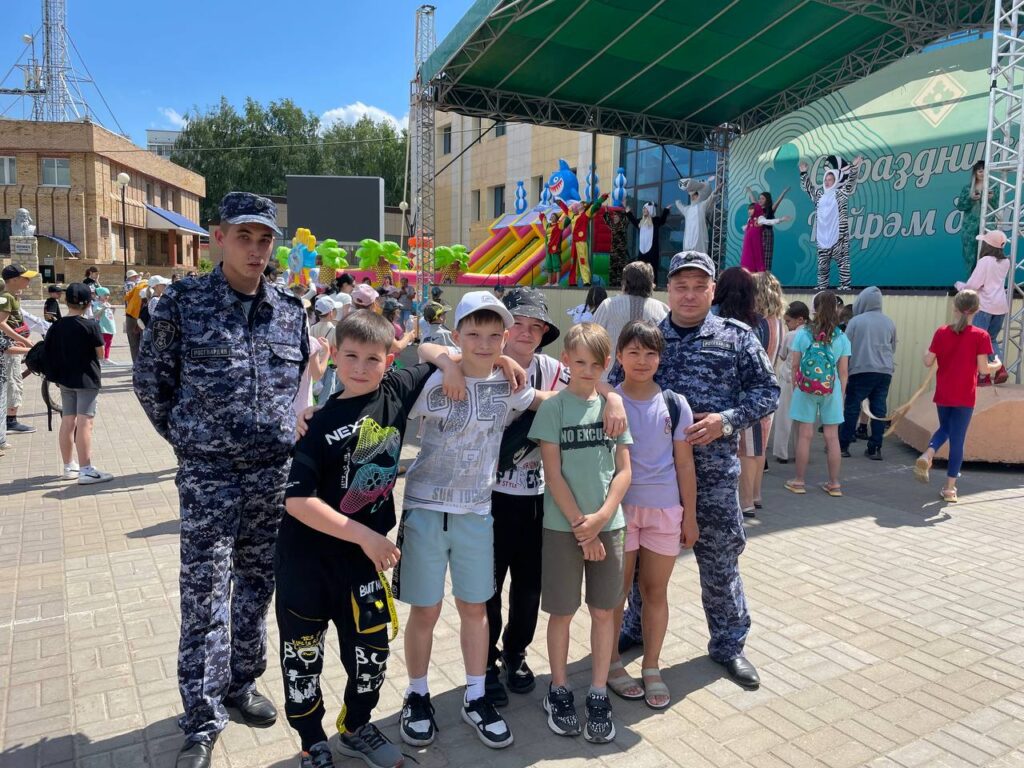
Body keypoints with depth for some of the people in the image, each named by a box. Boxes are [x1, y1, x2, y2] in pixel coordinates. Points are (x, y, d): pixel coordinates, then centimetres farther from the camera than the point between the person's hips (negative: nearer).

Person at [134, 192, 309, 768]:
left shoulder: (290, 310, 4)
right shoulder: (185, 302, -6)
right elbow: (151, 377, 4)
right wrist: (184, 436, 4)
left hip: (275, 471, 4)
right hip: (208, 473, -3)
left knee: (257, 584, 15)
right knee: (205, 594, 2)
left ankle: (242, 684, 35)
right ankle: (203, 720, 16)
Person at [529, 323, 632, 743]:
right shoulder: (554, 407, -6)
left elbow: (624, 470, 2)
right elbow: (553, 475, -9)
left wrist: (601, 517, -11)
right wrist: (580, 525, -11)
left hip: (609, 524, 3)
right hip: (563, 526, -3)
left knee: (604, 611, 10)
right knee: (562, 612, 8)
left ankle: (598, 696, 24)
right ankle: (559, 691, 26)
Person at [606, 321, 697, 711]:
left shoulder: (675, 404, 0)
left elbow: (684, 464, 4)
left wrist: (690, 514, 4)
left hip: (665, 509, 2)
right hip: (620, 507, -2)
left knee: (656, 591, 11)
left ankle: (652, 667, 27)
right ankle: (611, 663, 27)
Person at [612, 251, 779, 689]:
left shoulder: (736, 337, 0)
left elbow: (766, 390, -1)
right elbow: (618, 387, 6)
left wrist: (727, 420, -16)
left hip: (713, 471, -1)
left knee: (720, 559, 9)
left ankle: (728, 644, 29)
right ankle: (636, 628, 37)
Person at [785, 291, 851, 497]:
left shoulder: (802, 334, -4)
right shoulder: (841, 337, -2)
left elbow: (794, 366, -1)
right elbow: (843, 372, 1)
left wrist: (795, 387, 10)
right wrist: (841, 395, 11)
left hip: (805, 389, -1)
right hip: (831, 390, 1)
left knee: (805, 435, 5)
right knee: (832, 437, 8)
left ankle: (799, 481, 13)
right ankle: (834, 484, 16)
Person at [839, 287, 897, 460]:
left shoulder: (856, 321, -5)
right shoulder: (889, 322, 7)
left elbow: (846, 347, -1)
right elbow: (893, 348, 17)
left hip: (861, 370, -3)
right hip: (885, 371, 4)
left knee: (852, 408, 4)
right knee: (879, 410, 5)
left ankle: (843, 446, 7)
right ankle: (875, 449, 7)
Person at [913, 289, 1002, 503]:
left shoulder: (941, 333, -3)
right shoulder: (980, 336, -9)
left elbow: (928, 362, -2)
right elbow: (983, 369, -10)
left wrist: (928, 351, 18)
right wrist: (996, 365, 10)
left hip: (943, 395, 2)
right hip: (965, 397, -2)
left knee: (945, 428, 24)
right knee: (957, 439, 4)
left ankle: (927, 456, -5)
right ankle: (950, 488, 8)